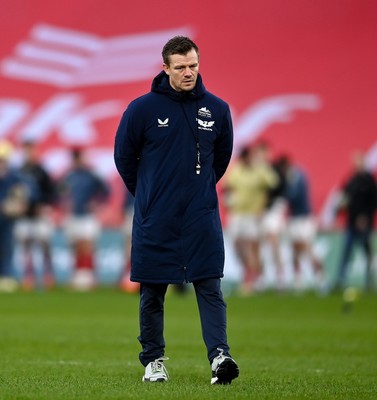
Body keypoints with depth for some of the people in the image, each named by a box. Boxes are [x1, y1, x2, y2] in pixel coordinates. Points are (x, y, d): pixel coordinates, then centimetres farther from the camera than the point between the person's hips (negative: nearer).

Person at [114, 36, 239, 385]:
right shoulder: (143, 109, -6)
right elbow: (124, 156, 6)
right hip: (155, 220, -1)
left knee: (210, 289, -8)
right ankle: (153, 360, 17)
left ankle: (219, 356, -15)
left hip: (202, 218, 1)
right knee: (152, 293, 7)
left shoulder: (217, 109, 1)